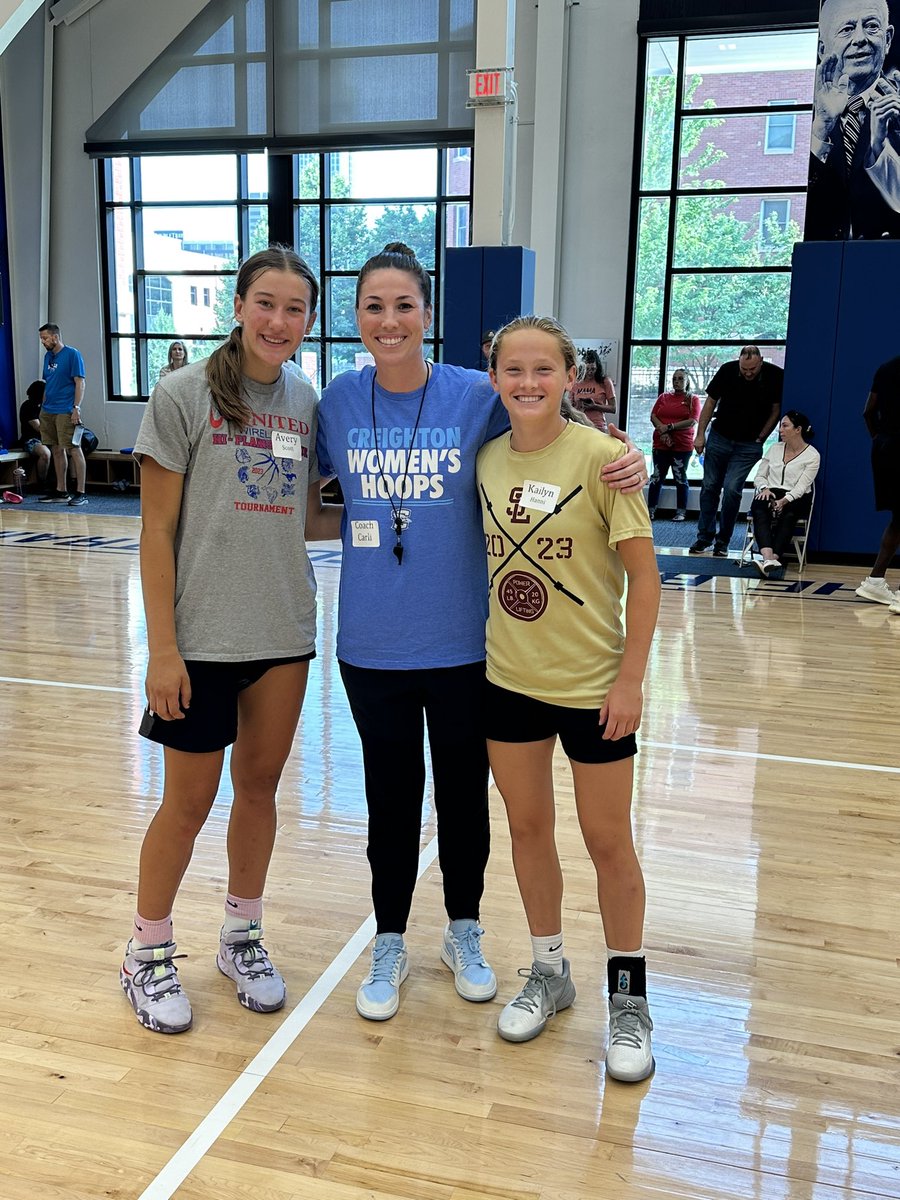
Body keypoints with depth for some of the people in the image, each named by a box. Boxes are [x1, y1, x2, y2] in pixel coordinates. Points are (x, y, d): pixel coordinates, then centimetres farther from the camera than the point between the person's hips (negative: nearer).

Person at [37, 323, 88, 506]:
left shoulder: (72, 354, -5)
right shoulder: (48, 356, 16)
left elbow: (80, 382, -10)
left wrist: (76, 407, -17)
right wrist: (43, 406, 15)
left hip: (66, 411, -8)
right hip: (48, 411, 8)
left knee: (74, 449, -7)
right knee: (57, 450, 10)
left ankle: (80, 493, -6)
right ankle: (61, 491, 17)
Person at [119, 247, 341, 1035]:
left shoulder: (306, 404, 6)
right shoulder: (185, 394, -8)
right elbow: (157, 531, -9)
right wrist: (162, 648, -12)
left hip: (285, 634, 4)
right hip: (203, 636, -4)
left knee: (260, 788, 15)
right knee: (189, 802, 6)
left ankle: (242, 937, 35)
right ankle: (148, 955, 28)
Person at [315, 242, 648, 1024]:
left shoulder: (476, 396, -8)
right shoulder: (340, 400, -2)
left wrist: (625, 467, -16)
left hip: (463, 641, -1)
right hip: (374, 644, 1)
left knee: (464, 793, 15)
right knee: (390, 798, 14)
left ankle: (464, 934, 39)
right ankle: (390, 946, 35)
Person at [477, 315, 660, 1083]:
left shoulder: (600, 456, -13)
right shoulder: (486, 458, 1)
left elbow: (644, 575, -11)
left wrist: (632, 678, -13)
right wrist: (478, 642, 6)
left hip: (592, 681, -4)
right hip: (508, 677, 4)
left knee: (607, 839, 8)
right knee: (528, 826, 15)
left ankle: (629, 995, 27)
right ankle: (549, 971, 35)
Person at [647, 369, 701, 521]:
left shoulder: (692, 399, 3)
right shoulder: (664, 397, 13)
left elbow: (692, 421, -9)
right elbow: (653, 416, 5)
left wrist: (670, 427, -15)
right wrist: (663, 431, -12)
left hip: (682, 446, -3)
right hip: (661, 444, 3)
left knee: (680, 478, 0)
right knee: (657, 477, 3)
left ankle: (681, 512, 7)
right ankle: (651, 510, 6)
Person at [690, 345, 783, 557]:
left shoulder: (775, 376, -12)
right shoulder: (727, 370, -10)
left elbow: (776, 410, -1)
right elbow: (710, 402, -1)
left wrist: (760, 438, -5)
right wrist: (700, 434, -5)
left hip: (749, 445, -2)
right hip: (719, 437, 2)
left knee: (732, 489, -11)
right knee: (710, 487, 5)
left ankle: (723, 540, 2)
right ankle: (705, 535, 17)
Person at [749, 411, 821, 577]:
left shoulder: (812, 455, -1)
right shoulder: (774, 448, 14)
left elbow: (801, 487, -11)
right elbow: (759, 476, 14)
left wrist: (784, 500, -28)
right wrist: (764, 488, -9)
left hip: (796, 499, -2)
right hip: (771, 494, 3)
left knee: (787, 515, -39)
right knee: (759, 508, -34)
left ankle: (773, 558, -54)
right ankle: (768, 558, -54)